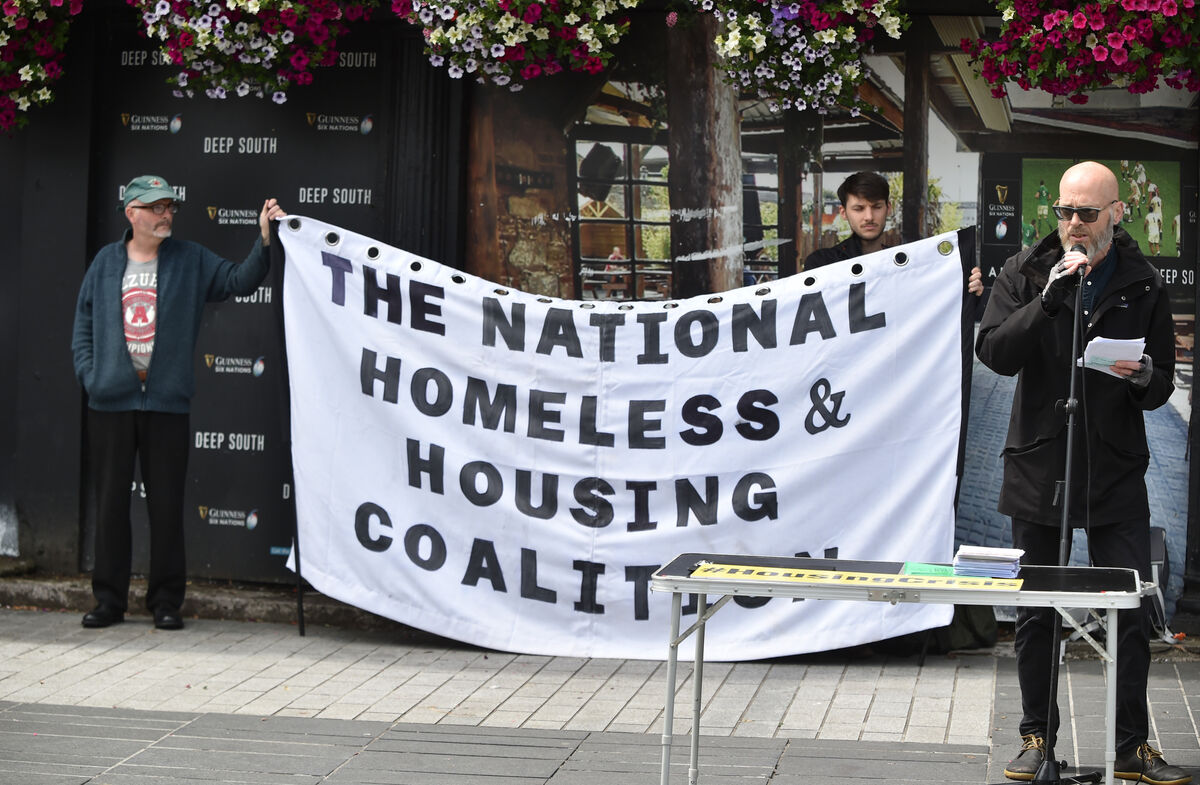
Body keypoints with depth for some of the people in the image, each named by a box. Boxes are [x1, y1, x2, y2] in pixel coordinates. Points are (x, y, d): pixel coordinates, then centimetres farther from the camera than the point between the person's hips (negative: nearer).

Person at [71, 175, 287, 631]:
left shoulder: (191, 261, 7)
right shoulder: (106, 263, 10)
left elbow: (239, 281, -2)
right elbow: (83, 326, 12)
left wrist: (264, 239, -16)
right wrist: (90, 376, 1)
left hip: (166, 402, -1)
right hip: (110, 401, 1)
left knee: (167, 504, 1)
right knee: (111, 502, 5)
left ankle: (166, 602, 9)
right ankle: (109, 599, 14)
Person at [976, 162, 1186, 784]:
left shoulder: (1143, 285, 4)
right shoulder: (1025, 273, 2)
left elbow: (1162, 387, 8)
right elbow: (995, 352, -9)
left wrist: (1142, 377, -16)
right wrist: (1049, 300, -20)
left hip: (1117, 475, 0)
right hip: (1038, 468, 0)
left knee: (1132, 615, 0)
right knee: (1036, 613, 7)